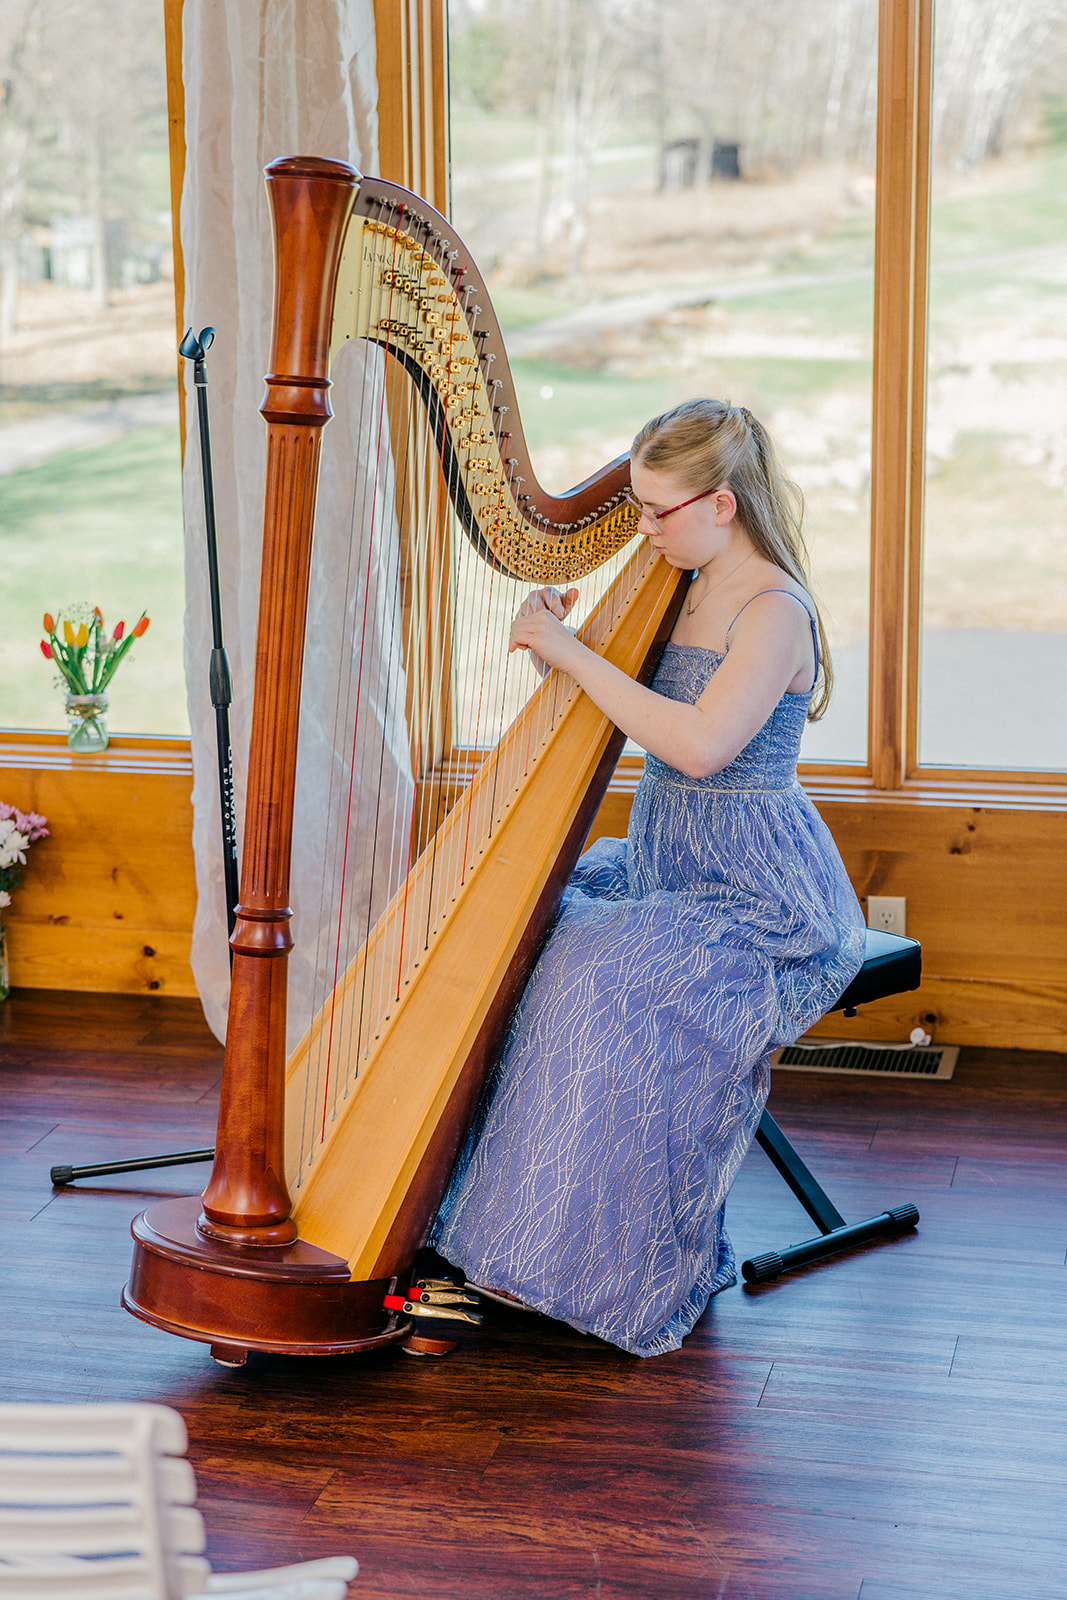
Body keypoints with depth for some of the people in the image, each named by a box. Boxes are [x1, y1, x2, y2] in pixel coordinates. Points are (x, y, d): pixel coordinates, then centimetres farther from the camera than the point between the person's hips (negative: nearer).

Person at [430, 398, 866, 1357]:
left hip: (762, 900, -9)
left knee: (609, 982, -30)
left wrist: (574, 655, -24)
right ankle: (487, 1232, 0)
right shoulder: (681, 591, 11)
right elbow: (631, 711, 17)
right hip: (662, 868, 9)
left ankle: (652, 1280, -17)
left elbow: (700, 744, -30)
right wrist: (557, 647, -2)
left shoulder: (775, 612, -15)